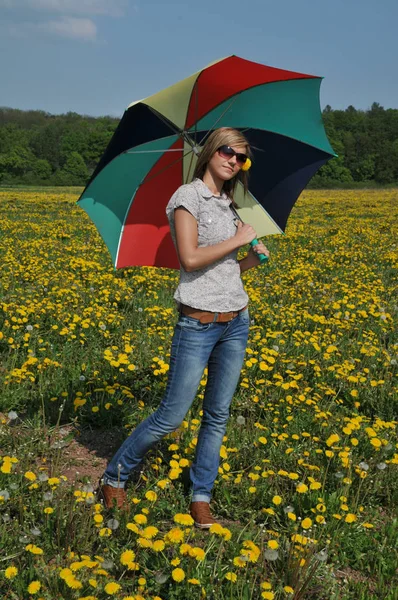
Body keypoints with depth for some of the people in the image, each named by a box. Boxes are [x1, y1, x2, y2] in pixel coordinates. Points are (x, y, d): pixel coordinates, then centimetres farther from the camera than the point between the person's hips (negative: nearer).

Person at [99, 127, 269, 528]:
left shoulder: (228, 205, 14)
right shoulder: (188, 196, -7)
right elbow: (190, 259, -19)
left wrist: (255, 258, 0)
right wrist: (237, 239, -12)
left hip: (236, 322, 7)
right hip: (197, 324, -7)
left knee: (218, 415, 10)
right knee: (171, 416, -3)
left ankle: (201, 498, 23)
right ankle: (114, 478, 18)